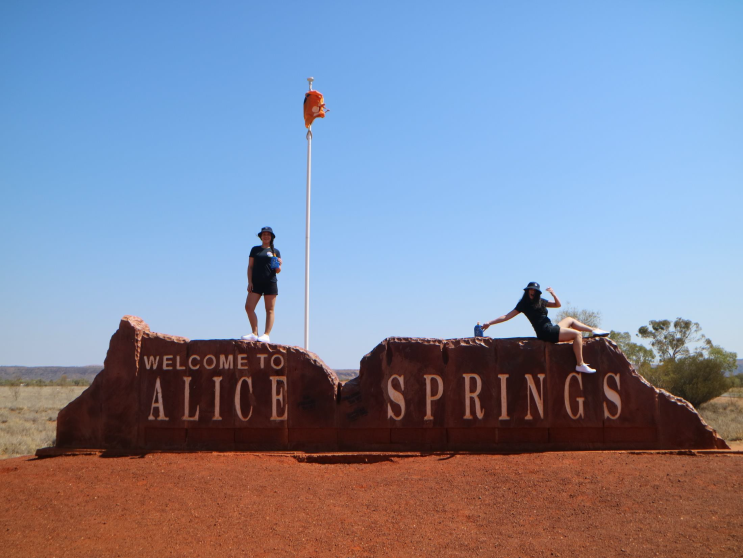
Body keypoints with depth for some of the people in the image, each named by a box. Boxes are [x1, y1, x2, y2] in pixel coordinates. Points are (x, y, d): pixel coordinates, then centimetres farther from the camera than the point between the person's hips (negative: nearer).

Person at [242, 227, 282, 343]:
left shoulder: (275, 251, 11)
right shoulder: (255, 249, 15)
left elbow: (278, 270, 9)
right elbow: (250, 267, 11)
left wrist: (278, 266, -15)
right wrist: (250, 282, 0)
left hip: (270, 282, -2)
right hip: (256, 282, 2)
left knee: (269, 310, -3)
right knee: (249, 307, -8)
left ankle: (266, 335, -3)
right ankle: (254, 334, -2)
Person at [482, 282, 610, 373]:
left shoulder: (540, 302, 17)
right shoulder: (524, 304, -2)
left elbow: (558, 305, 15)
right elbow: (507, 316, -5)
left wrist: (553, 294, -4)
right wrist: (490, 322, -13)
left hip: (552, 330, 8)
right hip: (546, 332, -8)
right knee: (577, 334, -15)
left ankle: (594, 330, 32)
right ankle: (580, 364, -21)